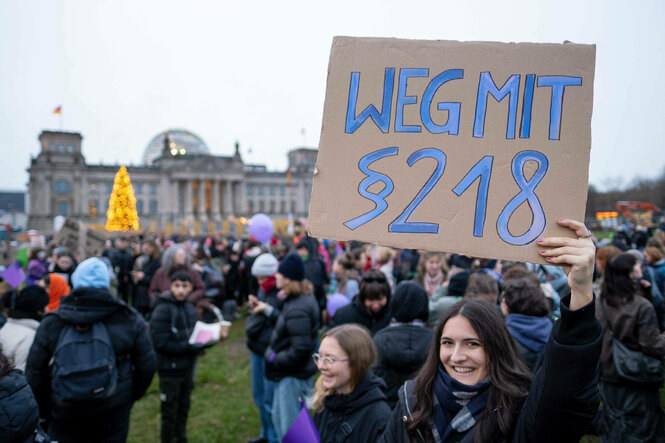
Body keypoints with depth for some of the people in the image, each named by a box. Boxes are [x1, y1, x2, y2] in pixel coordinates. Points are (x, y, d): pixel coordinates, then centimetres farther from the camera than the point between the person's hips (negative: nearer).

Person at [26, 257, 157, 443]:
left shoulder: (51, 322, -5)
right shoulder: (130, 319, -6)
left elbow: (34, 372, -1)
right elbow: (147, 364, -2)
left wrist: (45, 409, 12)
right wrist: (132, 396, 12)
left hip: (66, 414, 0)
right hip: (114, 412, 0)